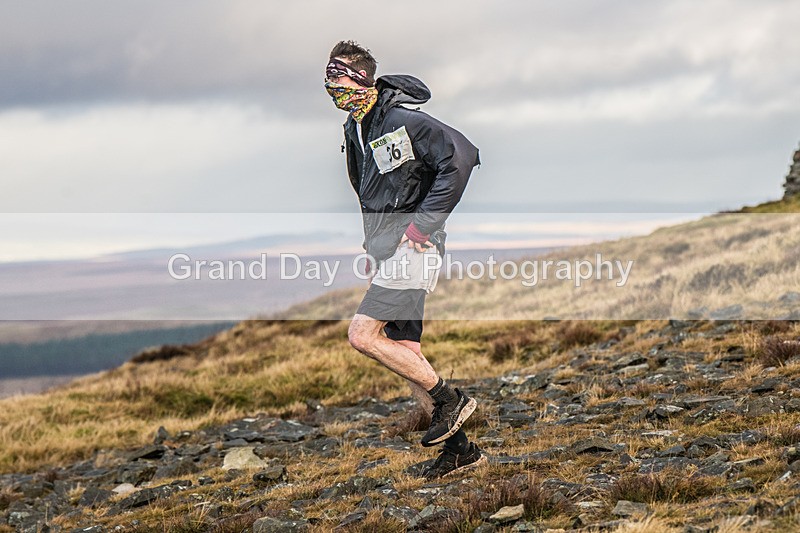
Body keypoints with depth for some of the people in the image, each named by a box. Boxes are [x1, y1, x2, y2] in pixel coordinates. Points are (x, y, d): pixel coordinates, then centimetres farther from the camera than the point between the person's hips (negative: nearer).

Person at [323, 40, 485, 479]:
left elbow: (461, 157, -24)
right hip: (387, 248, 10)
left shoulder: (402, 121, -16)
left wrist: (425, 222, -21)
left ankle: (448, 398, -4)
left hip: (412, 246, -10)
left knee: (362, 334, -16)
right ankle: (460, 448, 14)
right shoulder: (355, 128, 13)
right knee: (404, 351, 8)